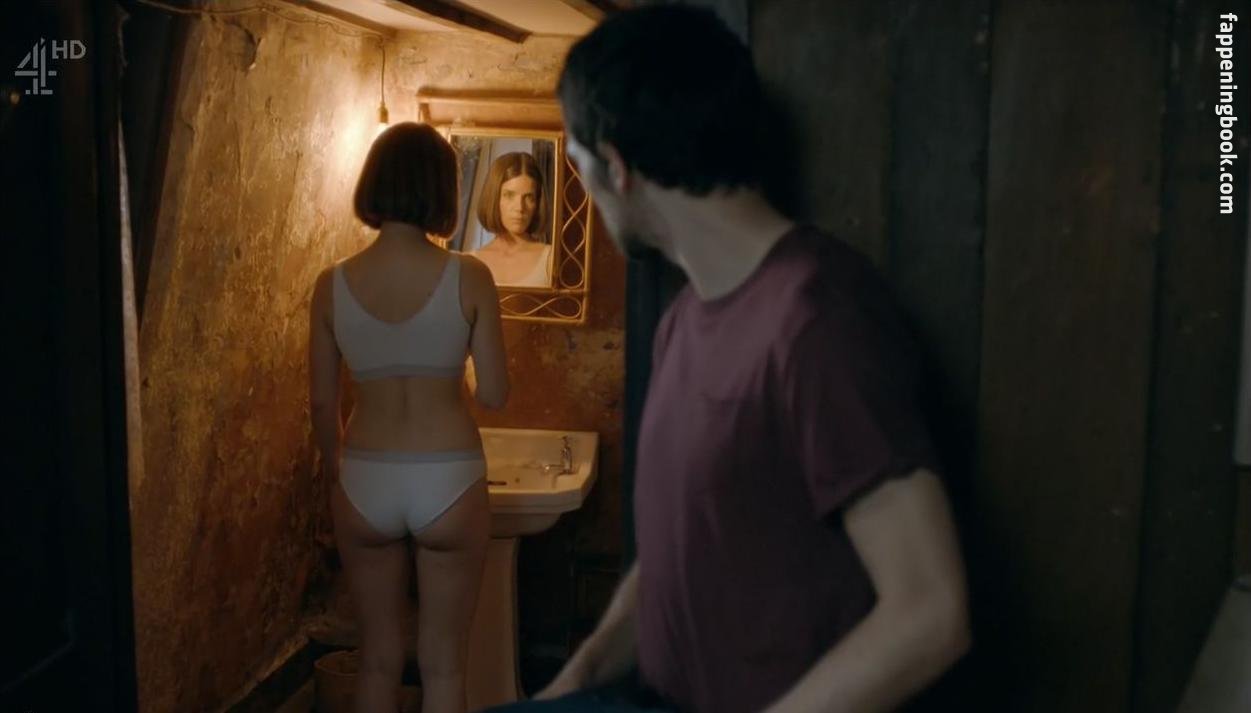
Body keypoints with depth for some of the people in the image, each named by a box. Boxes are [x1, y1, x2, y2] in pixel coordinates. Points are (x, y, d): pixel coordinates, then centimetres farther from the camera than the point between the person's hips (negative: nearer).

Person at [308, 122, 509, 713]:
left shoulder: (333, 284, -4)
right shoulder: (468, 278, -10)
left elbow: (322, 401, 3)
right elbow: (494, 394, -6)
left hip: (366, 485, 2)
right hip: (448, 482, -2)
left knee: (378, 658, 18)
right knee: (442, 665, 12)